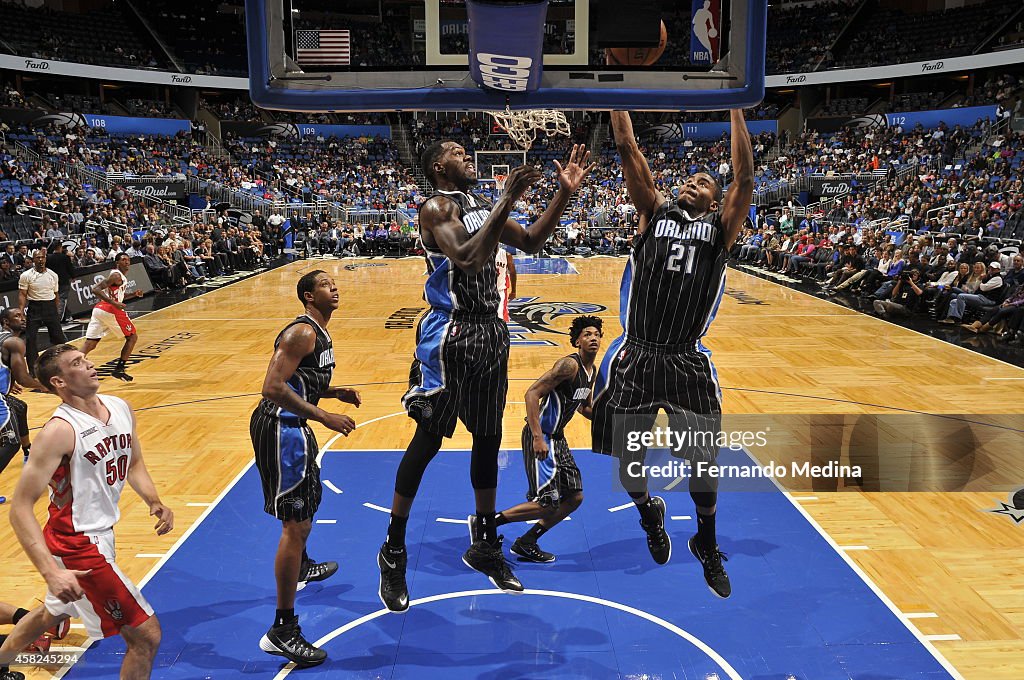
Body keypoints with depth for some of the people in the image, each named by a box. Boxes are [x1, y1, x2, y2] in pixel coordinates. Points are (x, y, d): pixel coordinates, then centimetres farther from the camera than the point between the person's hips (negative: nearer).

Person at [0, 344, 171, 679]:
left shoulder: (120, 408, 0)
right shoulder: (60, 431, -23)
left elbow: (134, 464, 16)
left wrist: (154, 502, -2)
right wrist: (51, 572, -32)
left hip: (100, 532, 9)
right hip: (77, 545, -9)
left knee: (54, 611, 33)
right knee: (146, 635, -6)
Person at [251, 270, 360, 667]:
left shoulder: (319, 334, 15)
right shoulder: (302, 333, -17)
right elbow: (273, 388, -26)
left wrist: (335, 392, 9)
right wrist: (324, 417, -26)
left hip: (292, 427, 11)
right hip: (279, 428, -11)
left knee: (310, 498, 30)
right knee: (296, 522, -11)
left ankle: (301, 567, 58)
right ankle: (282, 630, -5)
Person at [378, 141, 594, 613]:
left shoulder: (481, 205, 12)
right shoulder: (436, 208, -11)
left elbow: (531, 243, 16)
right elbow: (467, 257, -28)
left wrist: (565, 193, 6)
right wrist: (507, 201, -27)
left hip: (490, 331, 8)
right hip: (451, 334, -7)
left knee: (488, 438, 13)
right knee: (429, 439, -1)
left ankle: (485, 544, 29)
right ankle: (393, 552, 15)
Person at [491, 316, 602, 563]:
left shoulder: (591, 371, 11)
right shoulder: (569, 365, -18)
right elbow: (532, 394, -24)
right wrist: (538, 438, -29)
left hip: (558, 438, 10)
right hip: (541, 438, -10)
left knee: (574, 498, 10)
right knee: (547, 503, -11)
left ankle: (526, 543, 20)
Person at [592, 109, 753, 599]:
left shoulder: (720, 226, 11)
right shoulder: (655, 213, 12)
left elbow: (745, 178, -2)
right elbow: (628, 152, 7)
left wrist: (736, 111, -1)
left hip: (688, 362, -1)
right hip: (635, 357, 1)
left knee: (702, 462, 2)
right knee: (627, 461, 7)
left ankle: (706, 545, 30)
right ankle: (648, 512, 42)